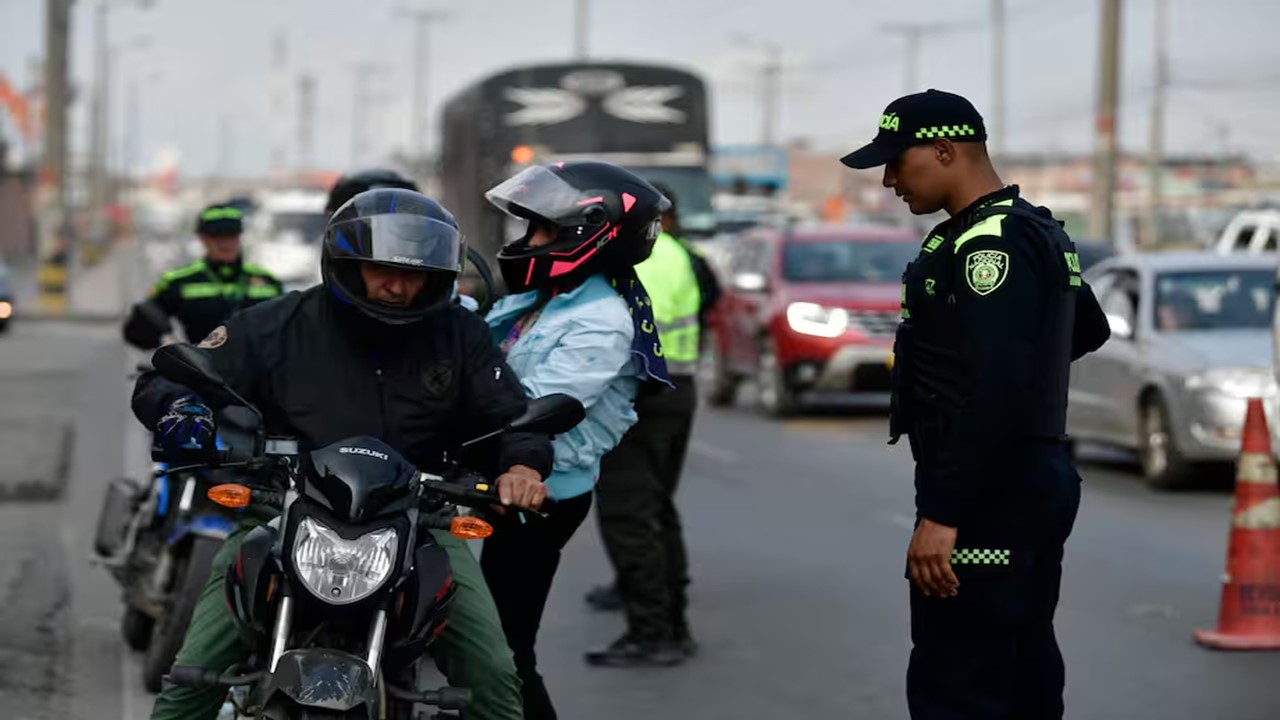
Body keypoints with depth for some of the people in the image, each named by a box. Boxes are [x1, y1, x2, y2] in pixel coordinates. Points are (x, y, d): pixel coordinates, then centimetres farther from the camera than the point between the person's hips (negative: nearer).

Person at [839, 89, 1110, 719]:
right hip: (1038, 480, 11)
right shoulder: (1038, 231, 15)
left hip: (990, 499, -11)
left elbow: (993, 397, -25)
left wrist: (941, 514, -26)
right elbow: (1089, 330, 32)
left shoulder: (988, 244, -16)